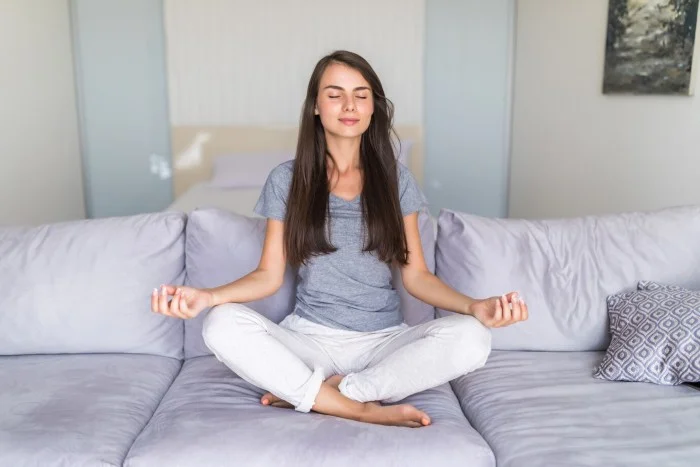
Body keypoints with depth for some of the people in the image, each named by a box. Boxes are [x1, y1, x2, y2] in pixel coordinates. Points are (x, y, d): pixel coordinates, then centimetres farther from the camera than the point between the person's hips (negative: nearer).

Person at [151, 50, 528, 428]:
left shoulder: (395, 177, 4)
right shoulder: (287, 179, 2)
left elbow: (416, 276, 3)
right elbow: (269, 276, 1)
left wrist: (474, 306, -15)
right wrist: (207, 296, -17)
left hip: (384, 340, 1)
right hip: (310, 339, 0)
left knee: (472, 338, -27)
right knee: (222, 325, -27)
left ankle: (305, 391, -19)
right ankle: (364, 410, -22)